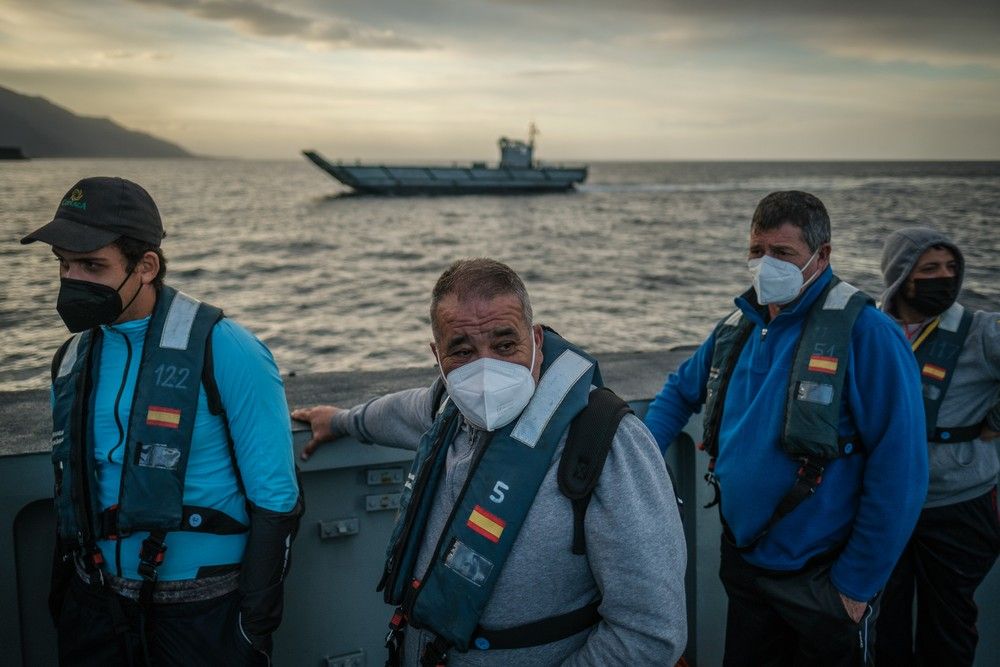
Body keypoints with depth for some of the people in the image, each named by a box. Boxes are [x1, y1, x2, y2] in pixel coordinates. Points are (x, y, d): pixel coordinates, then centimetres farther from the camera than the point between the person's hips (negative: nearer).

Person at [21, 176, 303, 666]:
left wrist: (256, 622, -13)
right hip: (94, 607, 5)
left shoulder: (222, 350, -16)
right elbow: (72, 492, 13)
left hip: (202, 612, -5)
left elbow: (274, 496, -14)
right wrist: (61, 597, 13)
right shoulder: (72, 360, 2)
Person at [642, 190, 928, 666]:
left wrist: (857, 583, -16)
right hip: (742, 564, 6)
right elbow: (680, 392, 20)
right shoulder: (737, 328, 4)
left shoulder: (866, 334, -17)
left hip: (821, 581, -6)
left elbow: (898, 469, -19)